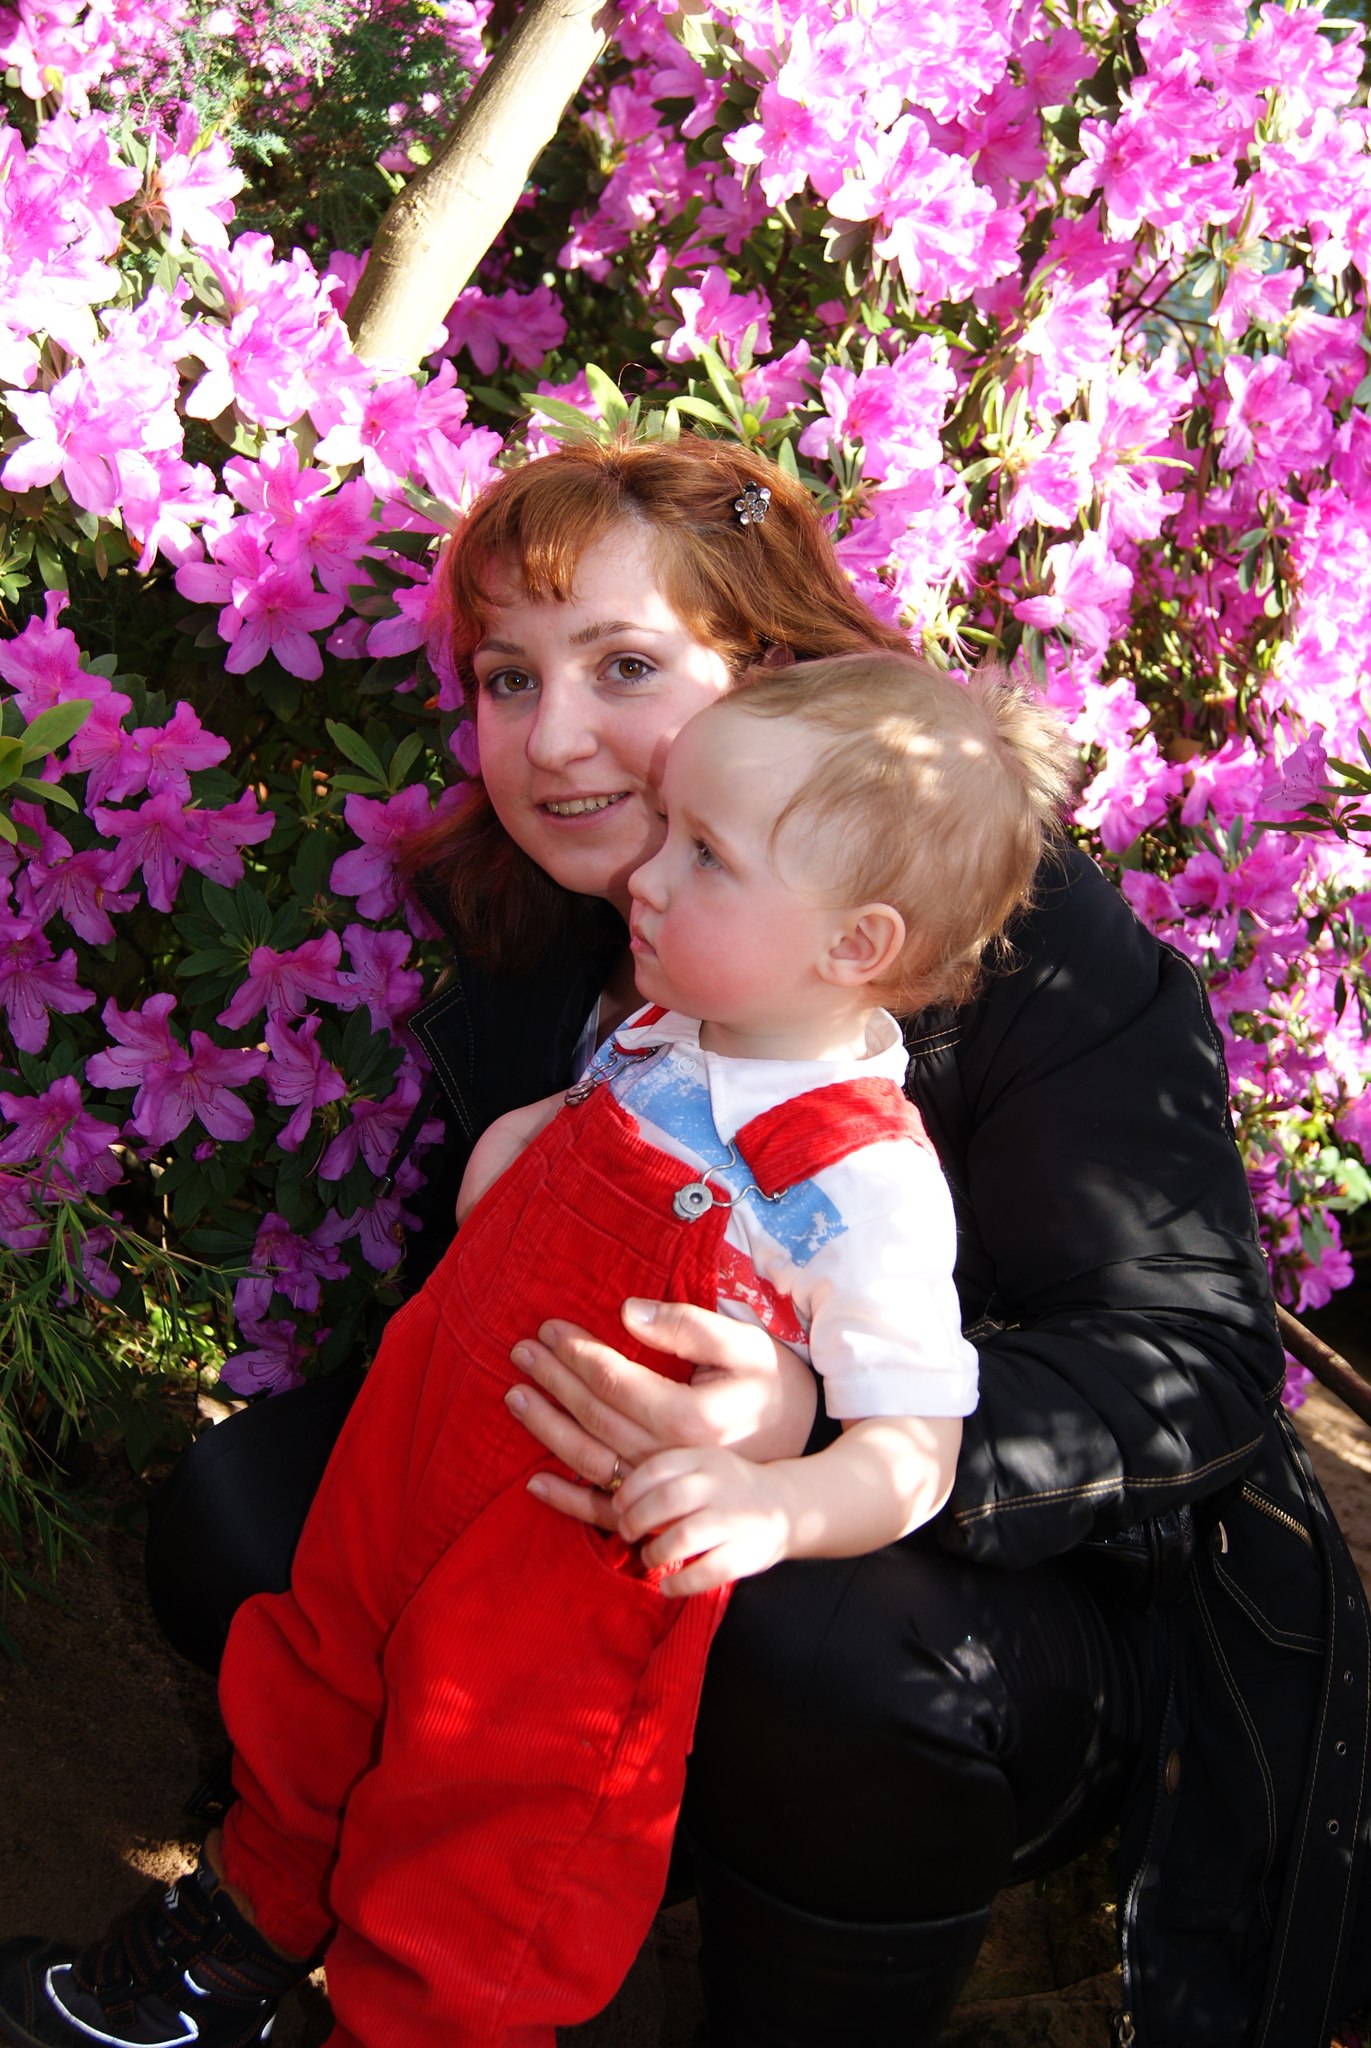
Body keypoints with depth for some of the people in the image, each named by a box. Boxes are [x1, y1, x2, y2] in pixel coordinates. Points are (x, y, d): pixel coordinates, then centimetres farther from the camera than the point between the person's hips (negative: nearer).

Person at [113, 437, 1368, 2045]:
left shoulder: (1027, 935, -20)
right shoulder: (528, 959, 0)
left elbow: (1197, 1363, -25)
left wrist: (821, 1430, -40)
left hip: (1045, 1587, -5)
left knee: (826, 1657, -38)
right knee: (237, 1514, -8)